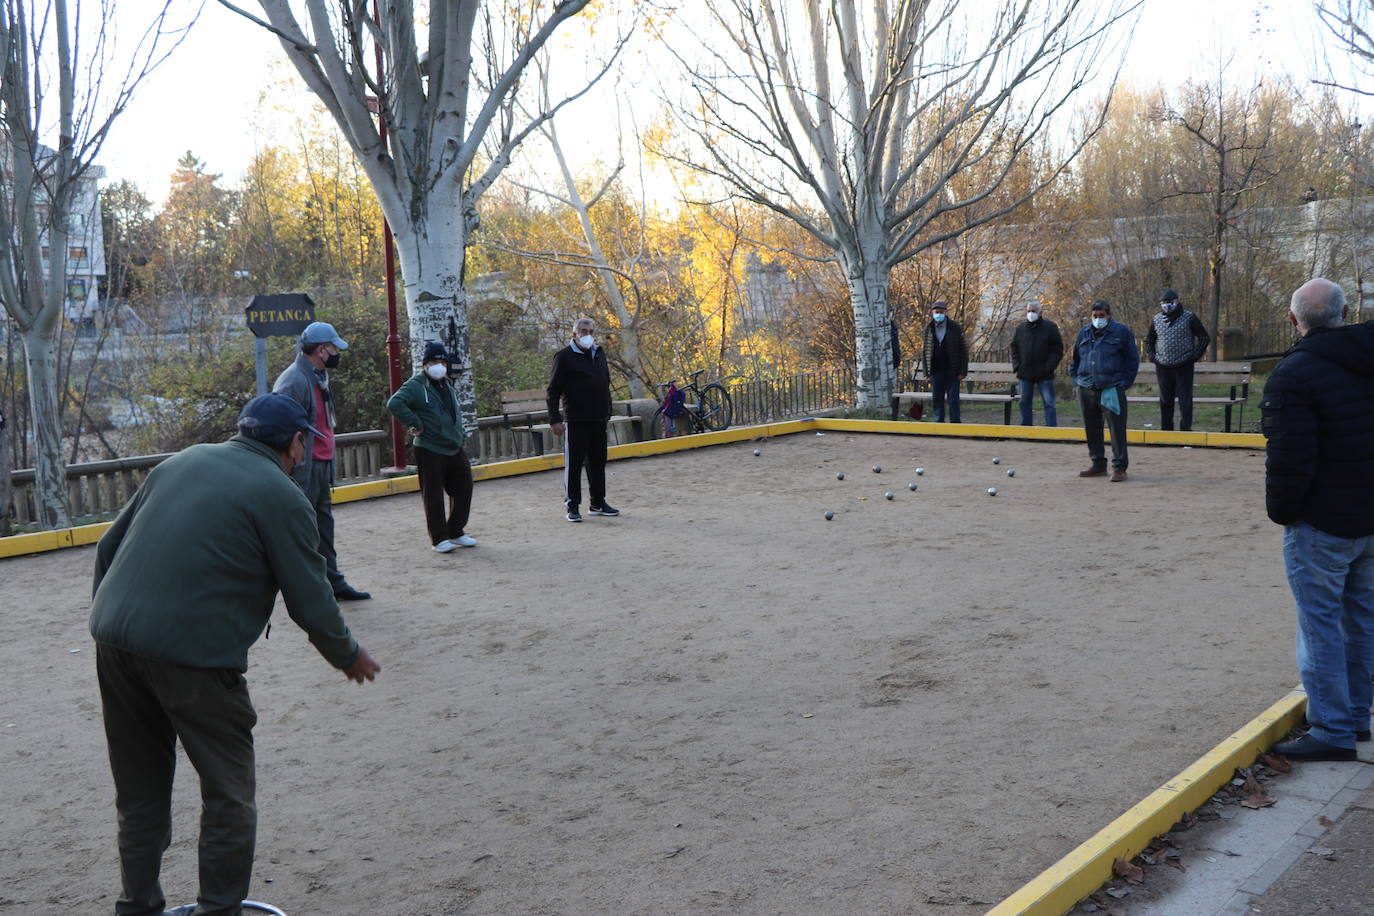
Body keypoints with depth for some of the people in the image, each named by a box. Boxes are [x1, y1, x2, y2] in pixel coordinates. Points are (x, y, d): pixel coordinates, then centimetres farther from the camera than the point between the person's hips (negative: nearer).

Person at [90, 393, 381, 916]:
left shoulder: (181, 462, 16)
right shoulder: (281, 497, -4)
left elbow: (109, 546, 19)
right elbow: (310, 601, -3)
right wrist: (348, 656, 13)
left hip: (112, 638, 7)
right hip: (193, 653, -7)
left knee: (140, 792, 20)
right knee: (228, 795, 8)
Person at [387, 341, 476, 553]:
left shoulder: (448, 385, 15)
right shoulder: (416, 385, -11)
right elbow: (394, 404, -26)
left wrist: (461, 434, 18)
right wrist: (415, 424, -21)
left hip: (455, 449, 8)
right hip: (430, 450, -8)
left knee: (463, 489, 10)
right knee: (433, 495, -1)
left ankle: (456, 532, 24)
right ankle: (439, 538, 8)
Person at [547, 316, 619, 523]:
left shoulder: (599, 354, 15)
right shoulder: (564, 357, -5)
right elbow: (553, 390, -8)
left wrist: (607, 413, 19)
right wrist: (554, 419, -15)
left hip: (598, 420, 7)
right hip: (575, 420, -6)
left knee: (598, 462, 11)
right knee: (574, 463, -3)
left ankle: (598, 503, 20)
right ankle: (572, 506, 3)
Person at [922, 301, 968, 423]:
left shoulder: (955, 328, -2)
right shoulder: (928, 328, 6)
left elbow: (963, 351, -2)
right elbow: (926, 351, 9)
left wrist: (963, 371, -8)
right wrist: (927, 371, 2)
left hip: (952, 371, -3)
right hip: (936, 371, 3)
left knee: (953, 399, 0)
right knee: (937, 399, 6)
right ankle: (939, 423, 14)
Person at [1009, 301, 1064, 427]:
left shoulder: (1050, 327, 0)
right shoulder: (1021, 328, 10)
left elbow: (1058, 349, -2)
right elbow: (1014, 347, 16)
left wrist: (1049, 366, -12)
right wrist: (1016, 365, 1)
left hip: (1044, 375, -4)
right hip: (1025, 374, 4)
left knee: (1049, 403, -4)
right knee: (1025, 402, 9)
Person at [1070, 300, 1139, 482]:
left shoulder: (1121, 331, 2)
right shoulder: (1084, 333, 15)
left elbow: (1133, 359, 3)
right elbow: (1075, 359, 25)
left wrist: (1125, 383, -3)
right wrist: (1076, 378, 13)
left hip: (1112, 390, -5)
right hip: (1086, 391, 5)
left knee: (1117, 430, -7)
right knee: (1092, 429, 10)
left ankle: (1119, 467, -3)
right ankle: (1098, 464, 21)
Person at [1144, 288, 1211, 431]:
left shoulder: (1189, 317, 1)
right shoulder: (1156, 320, 11)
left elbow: (1204, 337, 6)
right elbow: (1149, 340, 26)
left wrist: (1196, 355, -2)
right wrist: (1151, 356, 11)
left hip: (1184, 366, -3)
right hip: (1163, 367, 3)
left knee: (1185, 400, -3)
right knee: (1165, 400, 7)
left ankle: (1185, 429, 3)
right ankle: (1166, 429, 14)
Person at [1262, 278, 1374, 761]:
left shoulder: (1293, 375, -19)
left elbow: (1289, 461, -21)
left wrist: (1282, 512, -7)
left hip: (1322, 522, -8)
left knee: (1320, 623, 1)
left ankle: (1333, 731, 6)